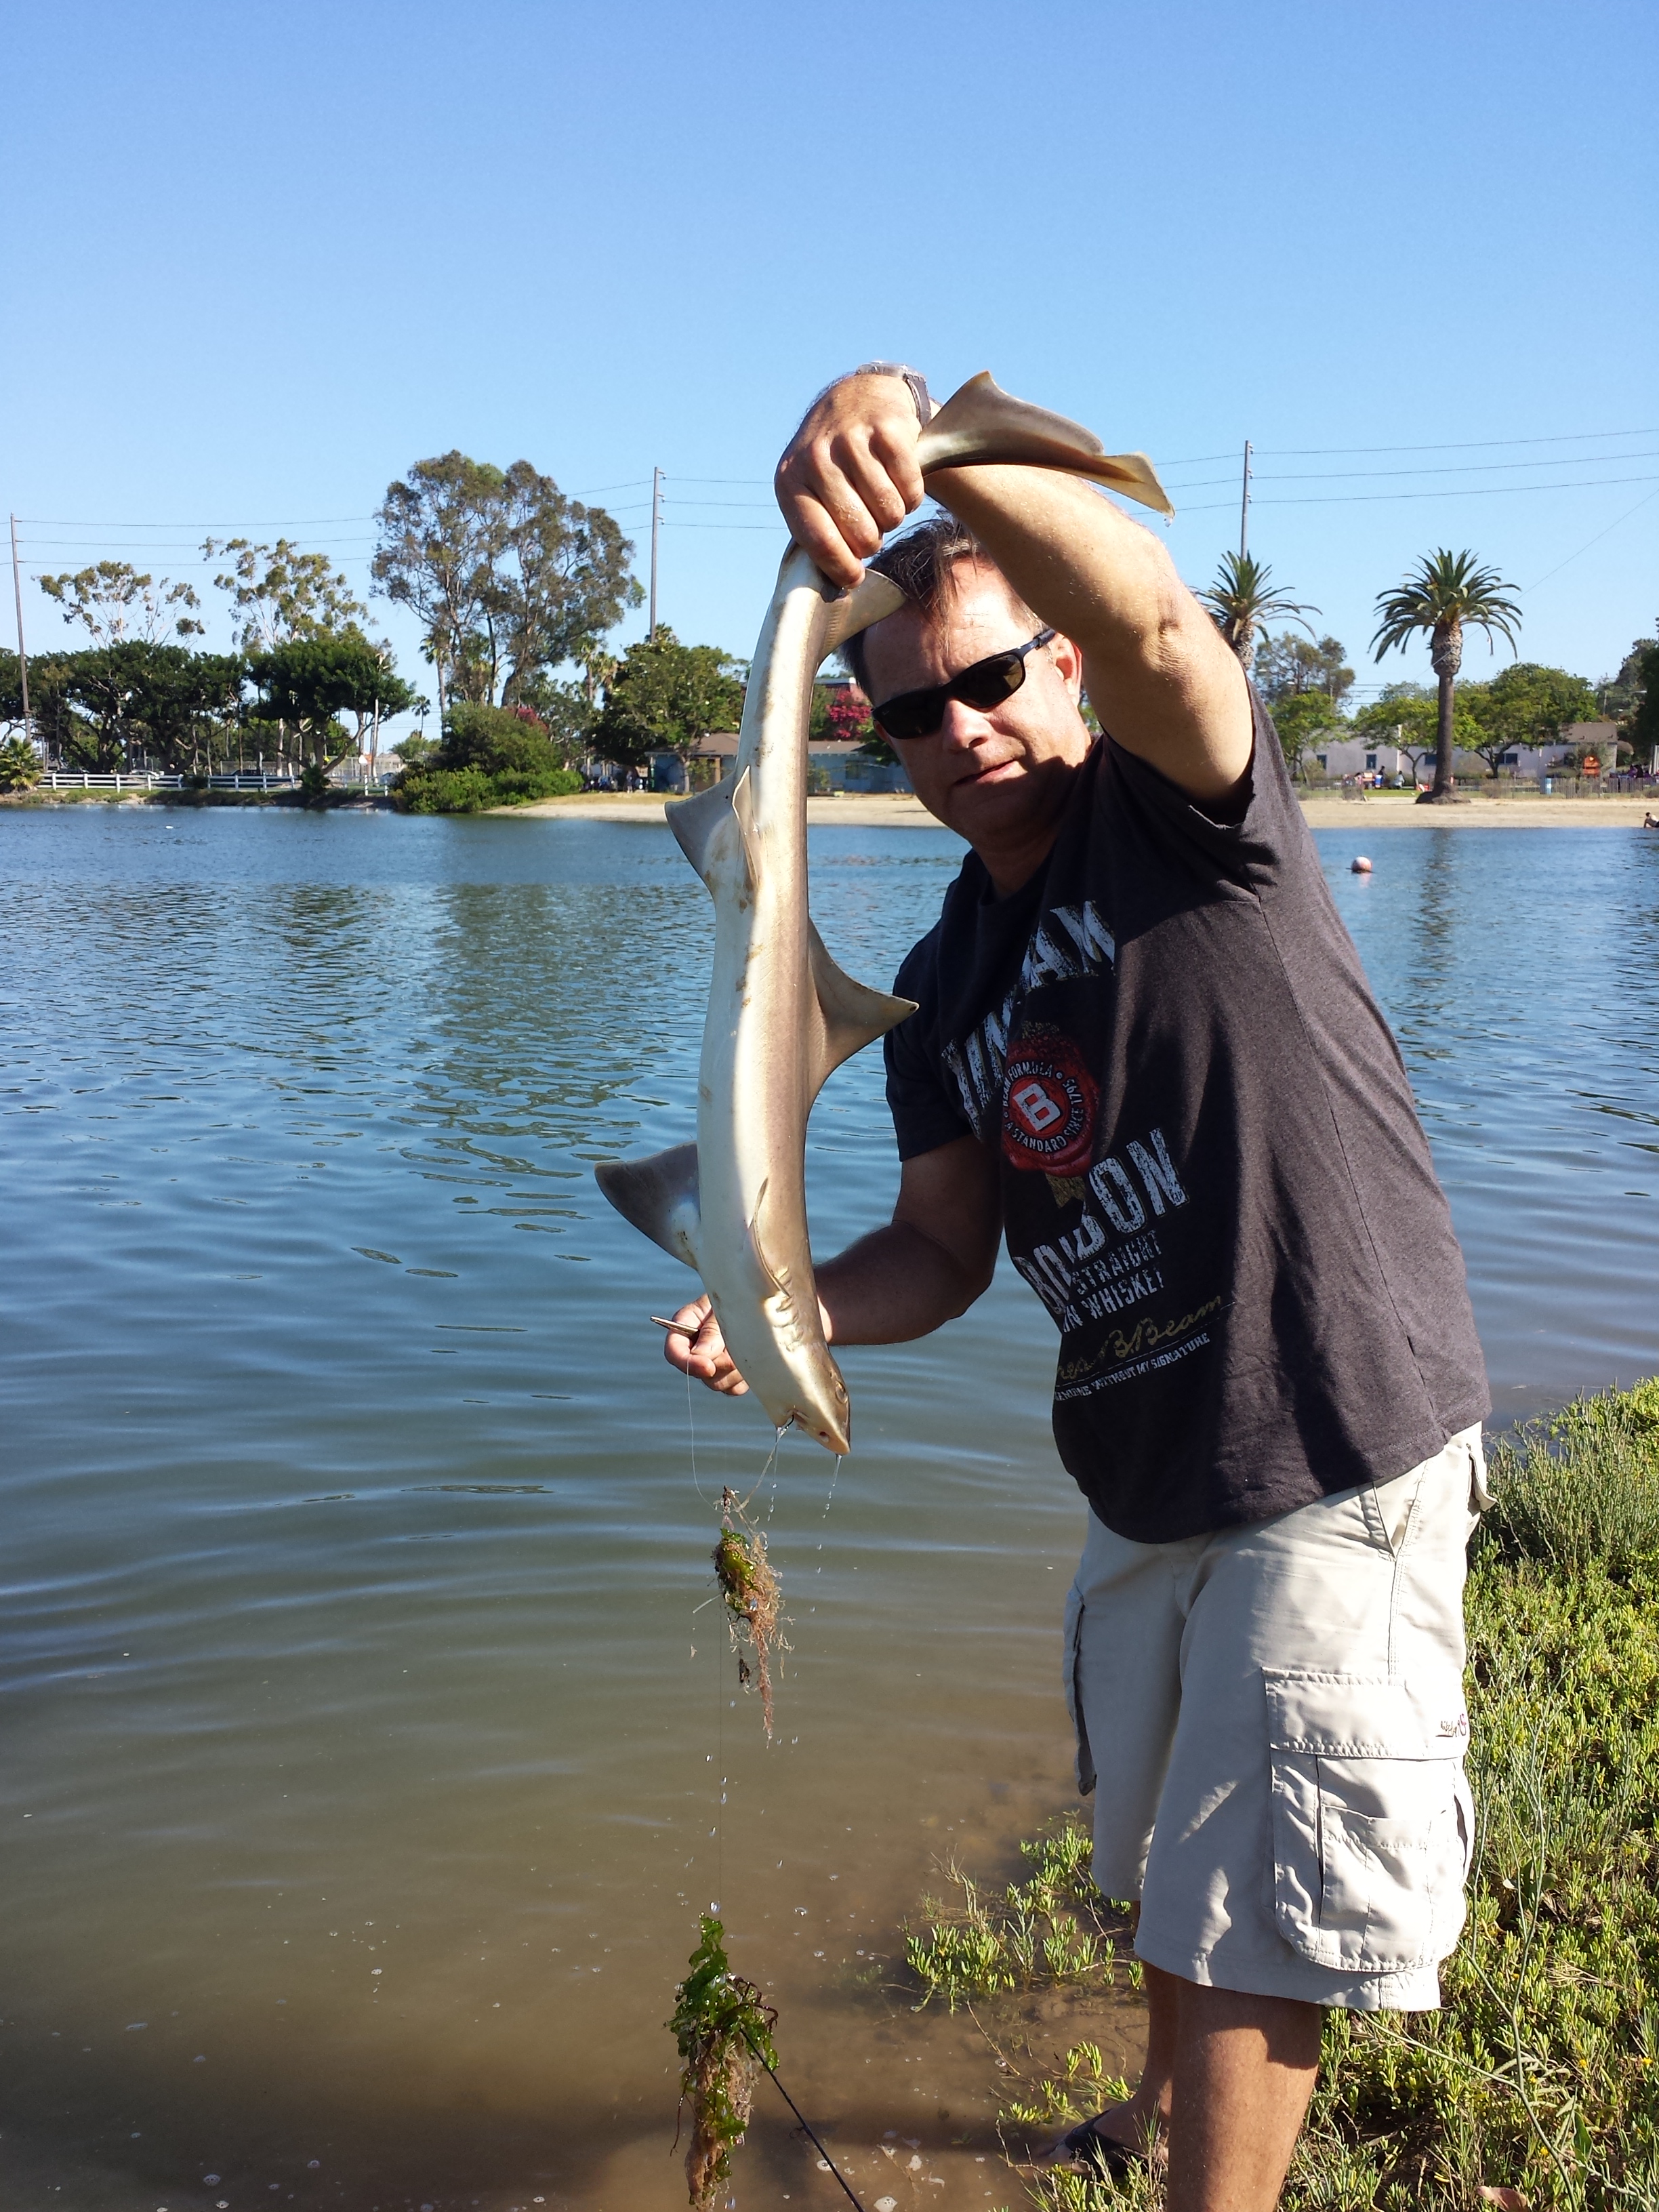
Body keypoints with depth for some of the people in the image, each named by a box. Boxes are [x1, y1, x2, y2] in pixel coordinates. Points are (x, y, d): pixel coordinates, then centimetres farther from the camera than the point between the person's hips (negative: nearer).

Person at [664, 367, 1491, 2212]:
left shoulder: (1189, 808, -12)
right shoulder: (945, 985, 6)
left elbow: (1150, 619, -34)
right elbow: (942, 1252, 4)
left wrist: (924, 429, -47)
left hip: (1343, 1468, -7)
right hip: (1141, 1486, 8)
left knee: (1259, 1916, 3)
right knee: (1164, 1859, 27)